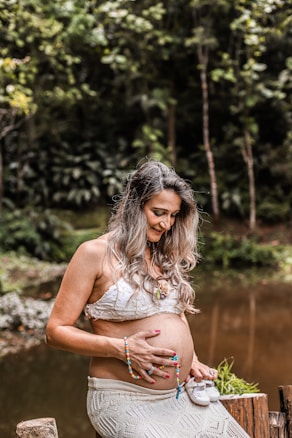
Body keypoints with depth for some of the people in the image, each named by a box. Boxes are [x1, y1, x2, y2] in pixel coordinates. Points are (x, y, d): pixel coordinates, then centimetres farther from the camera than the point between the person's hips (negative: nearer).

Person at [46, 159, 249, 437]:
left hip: (183, 395, 7)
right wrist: (122, 349, -18)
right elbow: (56, 331, -8)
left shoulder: (165, 256, 14)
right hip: (123, 400, -6)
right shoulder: (95, 254, -6)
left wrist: (192, 361, 9)